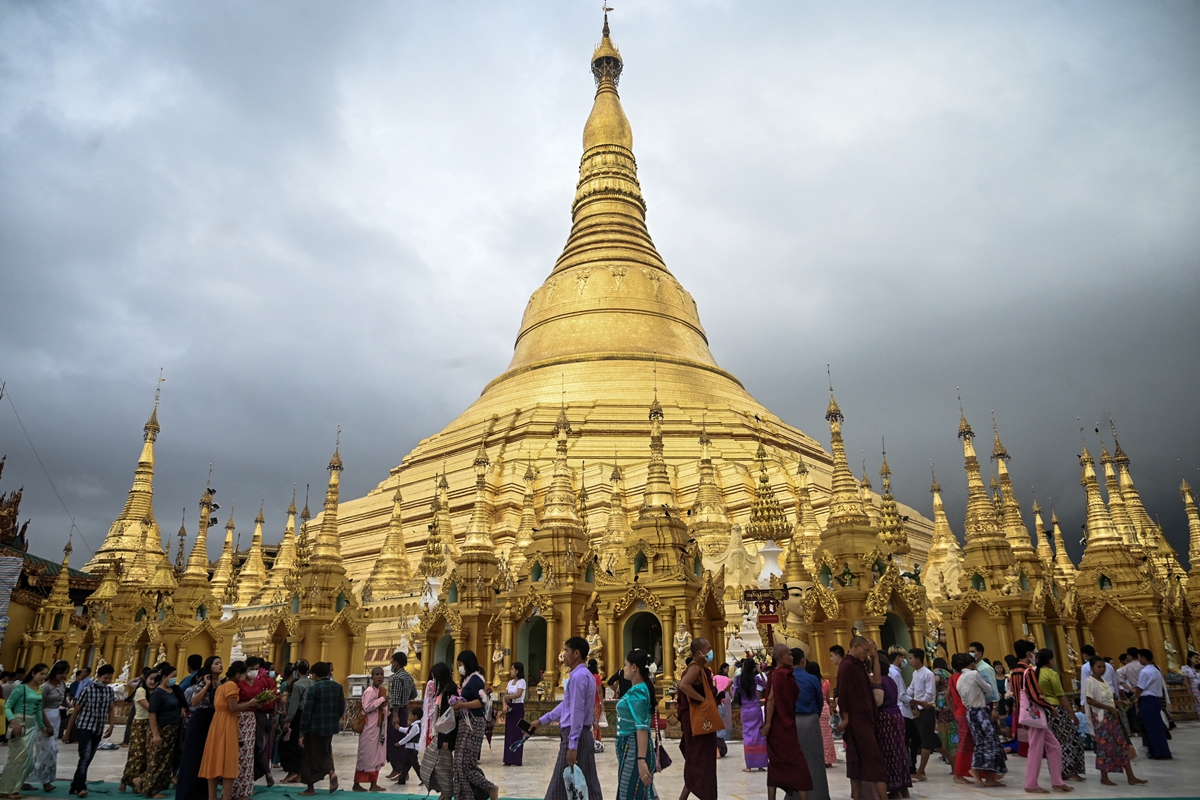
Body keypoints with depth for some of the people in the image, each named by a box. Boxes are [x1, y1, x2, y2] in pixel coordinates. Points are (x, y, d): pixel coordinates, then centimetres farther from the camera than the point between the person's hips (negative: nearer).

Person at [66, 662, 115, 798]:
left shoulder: (110, 691, 4)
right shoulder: (87, 690, -11)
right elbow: (75, 711, -5)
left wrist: (111, 725, 8)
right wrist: (68, 732, -2)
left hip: (98, 730, 5)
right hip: (84, 727, -5)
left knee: (88, 760, 8)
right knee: (85, 757, -19)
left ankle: (75, 786, 19)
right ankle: (81, 787, -19)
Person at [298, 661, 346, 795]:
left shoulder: (314, 688, -13)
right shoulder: (338, 686, 3)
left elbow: (307, 711, -13)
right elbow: (342, 707, 6)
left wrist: (302, 732, -8)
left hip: (315, 727, -5)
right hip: (331, 727, 5)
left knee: (311, 755, 9)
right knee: (325, 752, 20)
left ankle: (310, 788, 15)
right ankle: (331, 772, -5)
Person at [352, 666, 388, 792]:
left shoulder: (383, 690, 10)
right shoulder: (369, 691, -14)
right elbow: (366, 708, -24)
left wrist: (384, 705, -7)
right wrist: (382, 699, -21)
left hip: (379, 726, 8)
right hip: (369, 727, -8)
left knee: (377, 755, 9)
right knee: (366, 755, -3)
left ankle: (374, 784, 16)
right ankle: (356, 784, 8)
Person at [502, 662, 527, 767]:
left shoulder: (521, 681, -9)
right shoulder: (510, 682, 13)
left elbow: (518, 694, -23)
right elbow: (505, 695, 6)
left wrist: (508, 696, -9)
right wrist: (505, 705, -12)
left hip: (518, 708, -7)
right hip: (510, 708, 7)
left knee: (517, 733, -4)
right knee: (509, 733, 7)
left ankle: (516, 760, 3)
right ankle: (509, 759, 13)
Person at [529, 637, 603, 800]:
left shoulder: (578, 676, -17)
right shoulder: (584, 675, 14)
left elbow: (577, 713, -22)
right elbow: (566, 705, 21)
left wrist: (572, 745, -23)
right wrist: (542, 720, 24)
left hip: (575, 735, -10)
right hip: (584, 735, 10)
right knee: (588, 785, 10)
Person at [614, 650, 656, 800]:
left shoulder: (636, 692, -19)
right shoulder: (638, 688, 9)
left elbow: (642, 727, -27)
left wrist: (641, 760, -33)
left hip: (634, 747, -10)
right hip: (629, 746, 10)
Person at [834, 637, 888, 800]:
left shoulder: (858, 665, 15)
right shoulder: (847, 666, -14)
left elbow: (876, 680, 11)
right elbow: (843, 693, -17)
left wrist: (875, 656, 9)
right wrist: (845, 718, -17)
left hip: (863, 718, 9)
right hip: (856, 719, -9)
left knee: (858, 760, 10)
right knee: (874, 758, -9)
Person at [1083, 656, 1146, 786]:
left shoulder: (1104, 681, 13)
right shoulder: (1090, 681, -13)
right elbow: (1089, 701, -20)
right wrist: (1109, 708, -19)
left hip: (1111, 716, 8)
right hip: (1100, 718, -8)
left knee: (1121, 744, 7)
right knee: (1104, 746, -3)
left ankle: (1131, 777, 11)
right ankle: (1104, 777, 7)